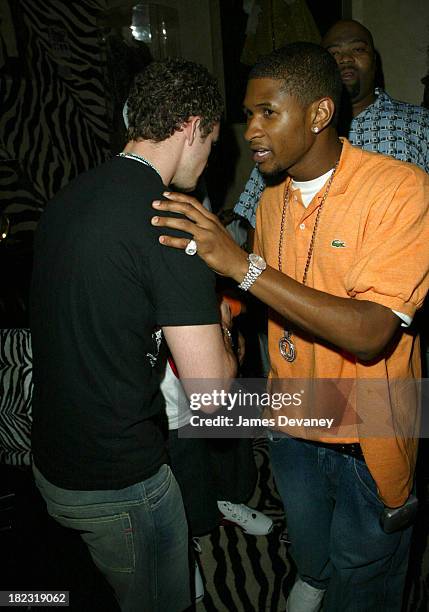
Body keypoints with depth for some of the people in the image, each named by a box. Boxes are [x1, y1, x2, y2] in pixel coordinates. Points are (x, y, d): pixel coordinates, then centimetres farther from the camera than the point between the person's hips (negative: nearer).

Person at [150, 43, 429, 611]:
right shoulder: (272, 201, -1)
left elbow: (369, 333, -32)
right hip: (292, 422, 6)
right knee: (308, 553, 31)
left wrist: (243, 264, -35)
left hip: (367, 439, -5)